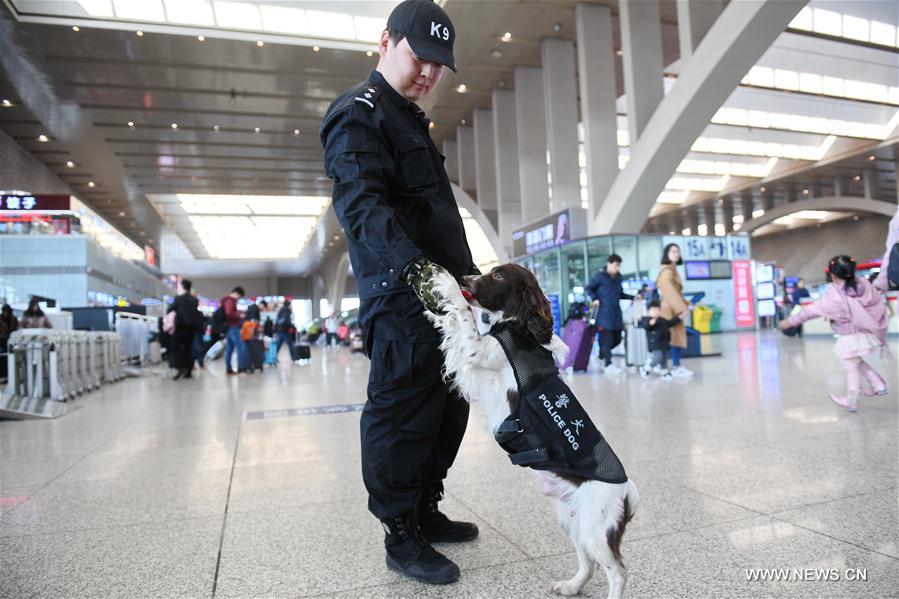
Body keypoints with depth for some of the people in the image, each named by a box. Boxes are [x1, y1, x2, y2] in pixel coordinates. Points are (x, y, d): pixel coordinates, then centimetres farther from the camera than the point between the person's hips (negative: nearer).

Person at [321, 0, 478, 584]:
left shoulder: (410, 119, 26)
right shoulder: (358, 113, -5)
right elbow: (362, 205, -21)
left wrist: (465, 272, 23)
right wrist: (415, 268, -32)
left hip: (441, 291, 10)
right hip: (402, 296, -10)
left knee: (448, 407, 14)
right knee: (403, 414, -4)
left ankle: (426, 511, 30)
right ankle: (402, 536, 12)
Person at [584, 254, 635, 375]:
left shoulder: (618, 277, 15)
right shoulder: (600, 275, -5)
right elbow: (588, 288, -2)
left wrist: (633, 297, 11)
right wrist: (594, 299, -16)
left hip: (616, 313, 7)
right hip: (604, 313, -7)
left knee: (617, 339, 9)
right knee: (607, 339, -8)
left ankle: (601, 356, 29)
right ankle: (608, 365, 0)